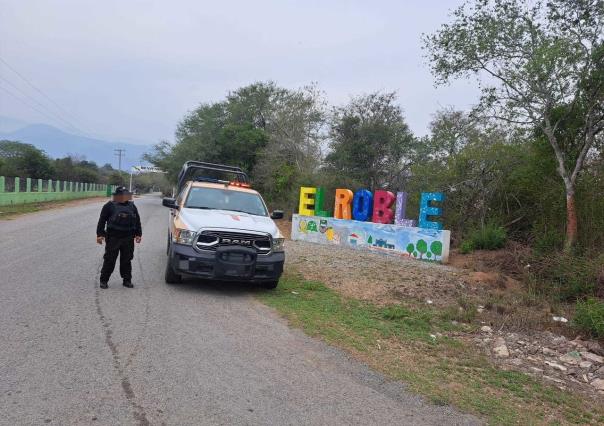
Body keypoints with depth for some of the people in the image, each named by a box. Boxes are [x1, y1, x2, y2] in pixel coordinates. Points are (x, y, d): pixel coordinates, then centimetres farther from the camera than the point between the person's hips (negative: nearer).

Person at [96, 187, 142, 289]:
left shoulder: (132, 206, 14)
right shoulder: (110, 206, 1)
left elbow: (137, 221, 18)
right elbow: (102, 221, 0)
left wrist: (138, 234, 11)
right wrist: (100, 234, -6)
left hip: (128, 239, 4)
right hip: (113, 238, -3)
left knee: (126, 260, 9)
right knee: (109, 260, 1)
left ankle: (127, 280, 18)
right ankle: (104, 280, 12)